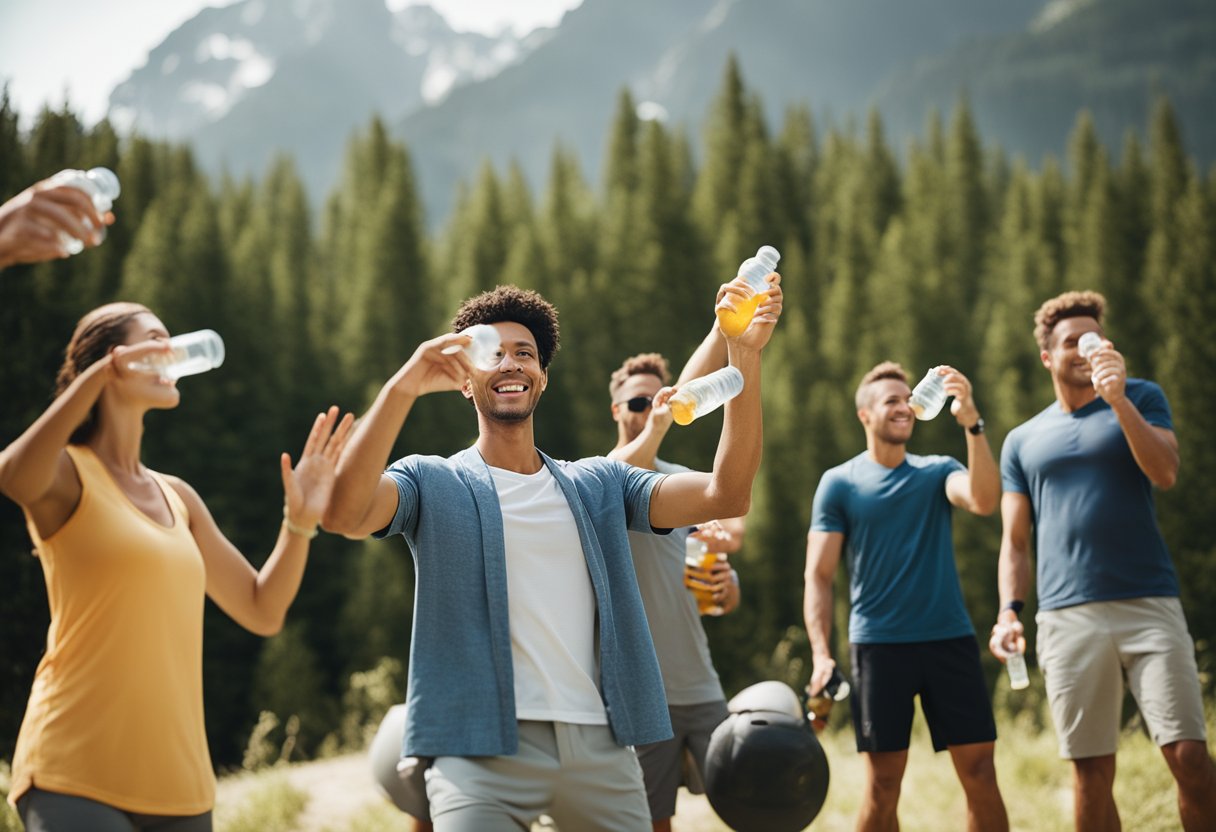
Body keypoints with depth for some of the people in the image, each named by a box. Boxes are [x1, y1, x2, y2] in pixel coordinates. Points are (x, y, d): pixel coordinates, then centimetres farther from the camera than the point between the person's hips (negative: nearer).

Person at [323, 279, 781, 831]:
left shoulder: (597, 485, 15)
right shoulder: (434, 484, 5)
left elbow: (724, 496, 2)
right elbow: (343, 513, -15)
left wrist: (745, 356, -7)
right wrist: (403, 387, -26)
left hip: (601, 745, 4)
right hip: (482, 746, -3)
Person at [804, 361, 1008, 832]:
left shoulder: (937, 472, 9)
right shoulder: (839, 483, 4)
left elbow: (984, 501, -13)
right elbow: (818, 574, 1)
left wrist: (972, 424, -24)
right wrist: (821, 654, -11)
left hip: (951, 639, 2)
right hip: (878, 646, -2)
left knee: (980, 775, 0)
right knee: (882, 785, -1)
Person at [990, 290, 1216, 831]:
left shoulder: (1140, 398, 12)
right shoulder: (1022, 442, 17)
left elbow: (1165, 473, -6)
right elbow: (1014, 541, 16)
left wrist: (1119, 398, -14)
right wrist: (1009, 612, 1)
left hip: (1149, 605, -2)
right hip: (1067, 618, 2)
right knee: (1092, 772, 1)